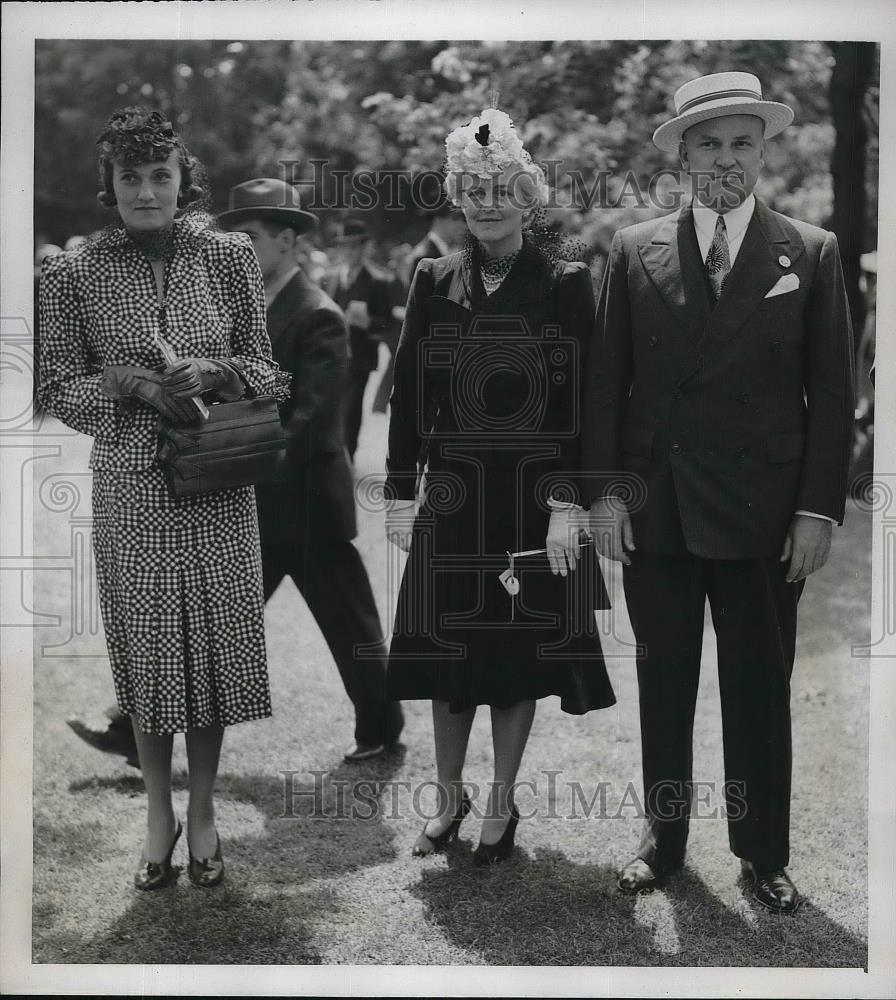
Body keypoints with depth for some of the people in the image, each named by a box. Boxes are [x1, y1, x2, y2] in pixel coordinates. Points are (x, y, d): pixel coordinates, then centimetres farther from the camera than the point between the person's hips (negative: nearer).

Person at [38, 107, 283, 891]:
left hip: (220, 486, 1)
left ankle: (202, 810, 24)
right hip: (131, 488, -1)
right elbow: (57, 387, -1)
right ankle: (158, 812, 24)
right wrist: (135, 386, -17)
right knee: (147, 649, 6)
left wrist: (214, 371, -16)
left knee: (216, 644, 6)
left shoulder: (229, 254, 0)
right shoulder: (74, 273, -4)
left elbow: (264, 369, 5)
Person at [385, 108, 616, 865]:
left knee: (522, 652, 6)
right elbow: (409, 394, 4)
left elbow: (583, 400, -8)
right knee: (446, 651, 9)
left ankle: (502, 805, 22)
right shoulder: (435, 282, 3)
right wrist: (401, 495, 0)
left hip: (535, 500, -2)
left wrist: (568, 504, -13)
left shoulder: (565, 282, -5)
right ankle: (450, 796, 27)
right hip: (453, 498, 3)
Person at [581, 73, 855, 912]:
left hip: (761, 513, -1)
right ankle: (661, 840, 23)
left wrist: (819, 507, -5)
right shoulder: (634, 251, 4)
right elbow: (605, 380, 3)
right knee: (662, 682, 10)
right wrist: (603, 490, -4)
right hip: (653, 507, 1)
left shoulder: (811, 253, 2)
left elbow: (830, 391, 1)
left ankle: (763, 854, 19)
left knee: (760, 687, 6)